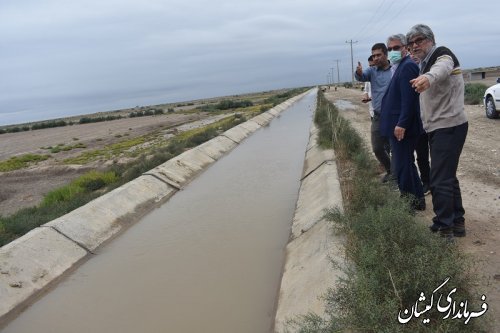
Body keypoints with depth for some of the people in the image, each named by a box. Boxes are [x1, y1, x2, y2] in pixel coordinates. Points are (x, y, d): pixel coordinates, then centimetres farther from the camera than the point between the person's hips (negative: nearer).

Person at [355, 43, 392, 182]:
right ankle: (390, 170, 31)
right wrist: (358, 72, -34)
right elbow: (361, 77, -11)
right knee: (377, 149, 8)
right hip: (378, 117, 4)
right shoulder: (372, 71, 7)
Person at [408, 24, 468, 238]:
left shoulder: (442, 54, -11)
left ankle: (444, 229, -2)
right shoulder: (425, 64, 18)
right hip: (438, 128, 10)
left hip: (449, 127, -10)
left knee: (440, 180, -10)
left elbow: (443, 67, -38)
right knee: (447, 177, 16)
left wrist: (428, 77, -57)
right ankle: (457, 222, 28)